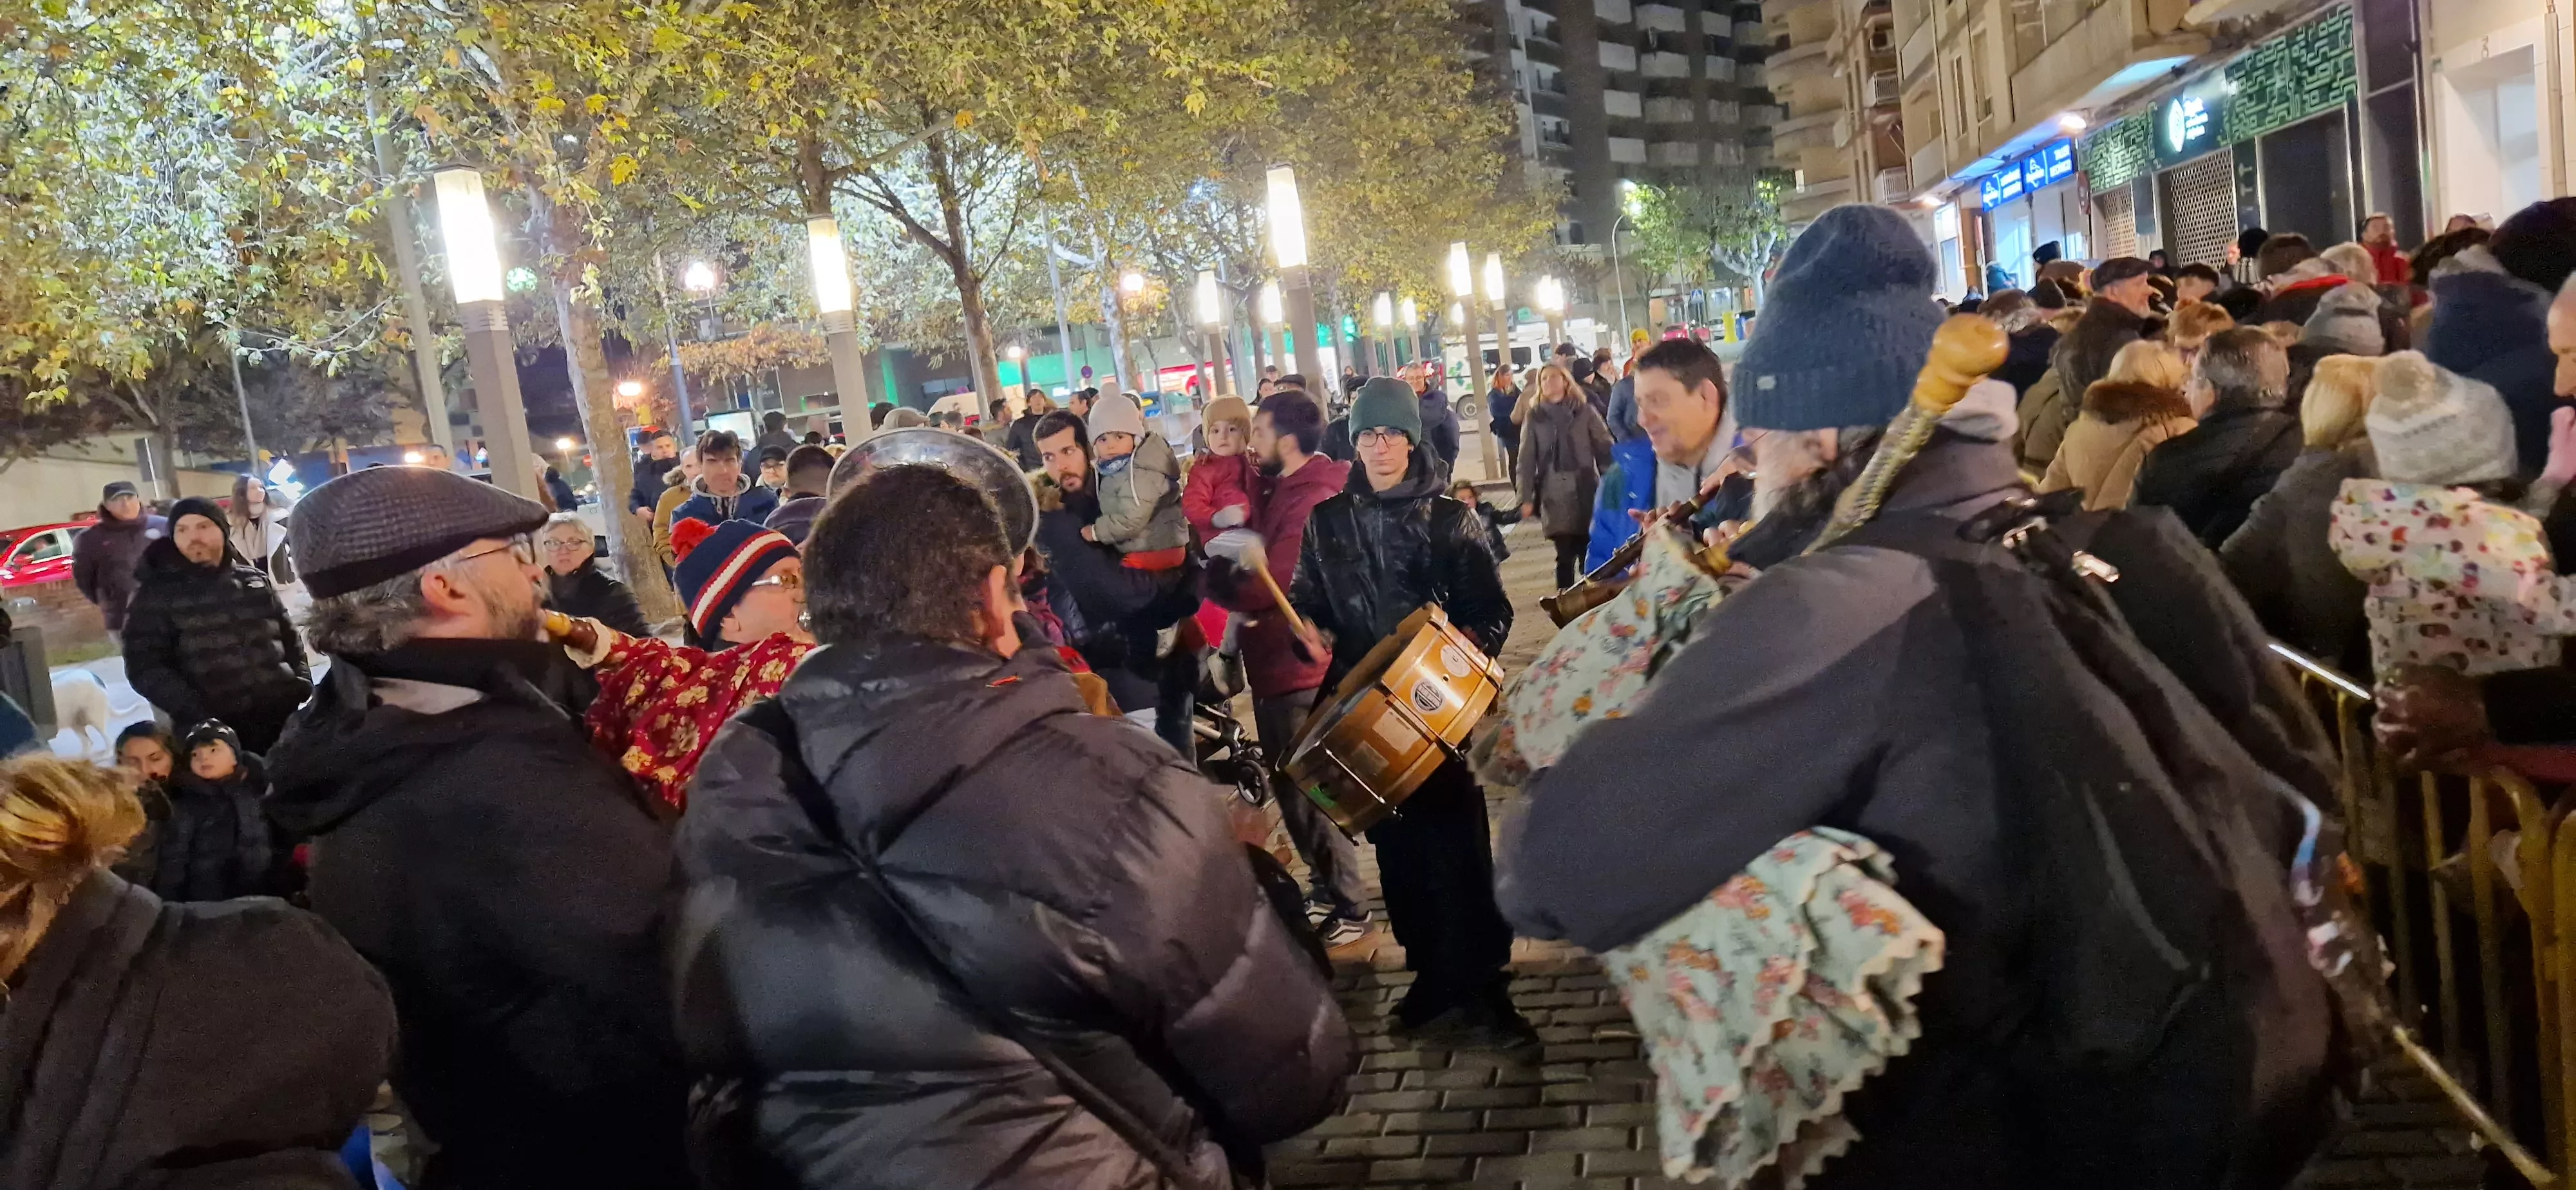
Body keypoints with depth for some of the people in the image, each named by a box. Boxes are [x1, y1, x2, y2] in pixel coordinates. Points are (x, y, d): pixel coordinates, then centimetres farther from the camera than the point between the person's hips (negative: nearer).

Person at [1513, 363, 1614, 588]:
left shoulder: (1584, 411, 6)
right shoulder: (1534, 416, 8)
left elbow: (1605, 448, 4)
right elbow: (1526, 459, 4)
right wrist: (1525, 498, -1)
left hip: (1586, 493, 0)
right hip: (1554, 496, 0)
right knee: (1565, 556, -4)